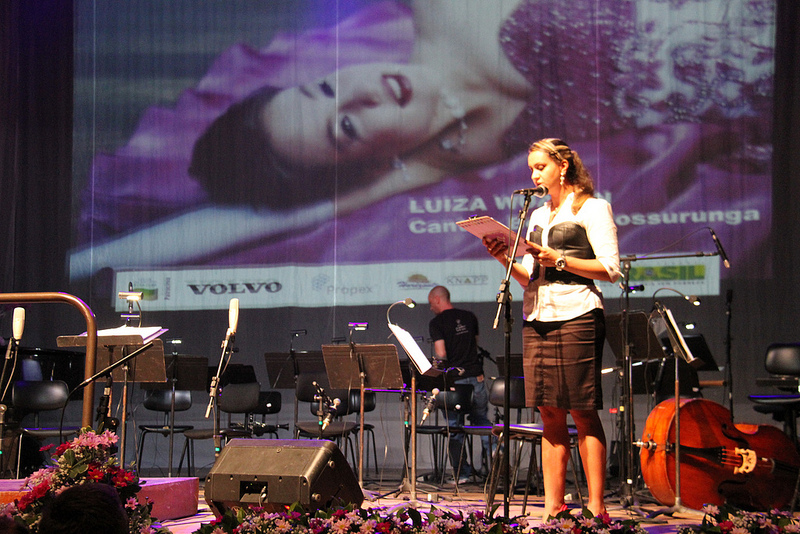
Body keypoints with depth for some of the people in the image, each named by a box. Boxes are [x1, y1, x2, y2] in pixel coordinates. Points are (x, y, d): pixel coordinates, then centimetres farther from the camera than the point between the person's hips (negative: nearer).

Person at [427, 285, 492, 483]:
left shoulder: (437, 323, -6)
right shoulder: (469, 317, 11)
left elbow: (441, 355, -14)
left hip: (454, 379, -4)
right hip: (476, 376, 4)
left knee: (455, 426, 4)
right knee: (481, 420, 17)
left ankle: (462, 473, 6)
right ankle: (492, 449, -3)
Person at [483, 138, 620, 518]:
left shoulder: (592, 208, 2)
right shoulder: (537, 215, 21)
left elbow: (611, 269, -7)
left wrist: (559, 260, -13)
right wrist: (506, 260, 2)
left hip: (575, 316, -6)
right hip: (536, 319, 6)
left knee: (583, 413, -7)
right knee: (549, 414, 4)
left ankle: (596, 508, -4)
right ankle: (553, 507, 7)